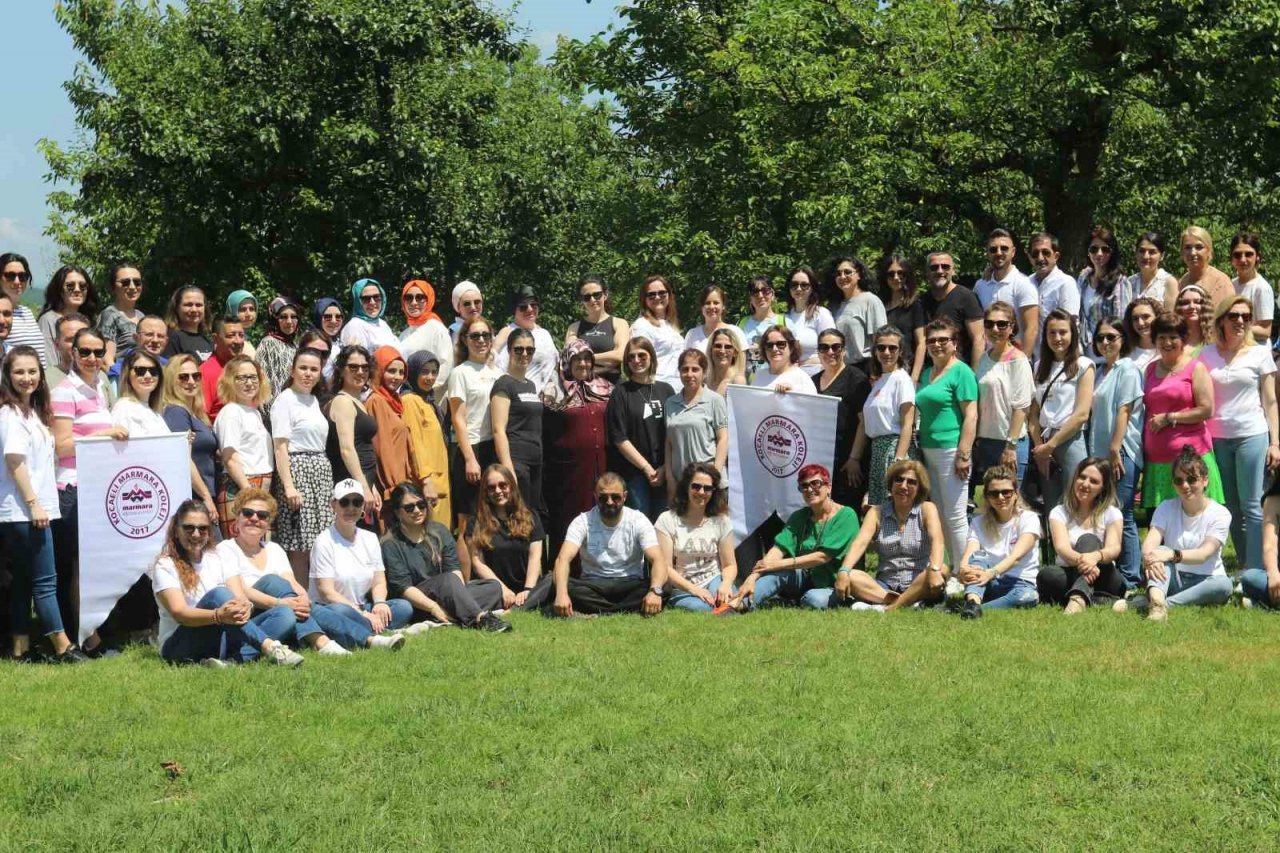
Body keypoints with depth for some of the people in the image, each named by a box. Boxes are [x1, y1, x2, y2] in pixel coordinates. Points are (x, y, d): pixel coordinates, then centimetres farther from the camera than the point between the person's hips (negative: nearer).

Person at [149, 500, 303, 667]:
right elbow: (178, 612, -19)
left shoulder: (217, 560, 13)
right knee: (217, 595, -31)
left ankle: (231, 660, -39)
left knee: (284, 614, -16)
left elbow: (241, 599, -1)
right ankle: (270, 647, -46)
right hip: (180, 645, -5)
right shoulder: (165, 566, -2)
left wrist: (245, 607, -28)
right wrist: (218, 615, -38)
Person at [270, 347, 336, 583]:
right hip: (297, 471, -8)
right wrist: (288, 486, -19)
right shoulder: (285, 399, -6)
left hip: (321, 472, 8)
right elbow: (280, 447, -12)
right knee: (300, 549, -9)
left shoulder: (314, 401, 17)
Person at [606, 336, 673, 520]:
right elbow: (619, 439, -3)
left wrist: (665, 468, -5)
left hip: (664, 473, 3)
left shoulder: (666, 391, 9)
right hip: (633, 473, -3)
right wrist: (646, 468, -8)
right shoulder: (621, 393, 2)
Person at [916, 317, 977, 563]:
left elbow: (971, 415, -12)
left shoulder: (961, 372, -6)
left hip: (950, 449, -8)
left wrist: (964, 455, -18)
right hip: (929, 450, 8)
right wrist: (918, 450, 16)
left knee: (955, 516, -7)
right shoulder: (926, 373, 17)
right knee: (939, 516, 11)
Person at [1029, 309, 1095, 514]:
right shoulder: (1040, 368, 15)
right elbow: (1034, 413, 10)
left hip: (1070, 441, -5)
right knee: (1050, 510, 7)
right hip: (1044, 445, 5)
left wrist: (1051, 445, -9)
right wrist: (1039, 447, -4)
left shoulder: (1083, 365, -1)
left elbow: (1082, 414, -9)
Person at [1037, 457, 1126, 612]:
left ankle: (1078, 599, -56)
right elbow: (1062, 548, -15)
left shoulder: (1111, 513, 6)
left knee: (1088, 539, -28)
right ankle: (1109, 602, -41)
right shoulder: (1059, 513, 6)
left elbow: (1114, 548, -15)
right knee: (1047, 574, -32)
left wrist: (1096, 556, -41)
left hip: (1103, 579, -1)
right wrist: (1080, 559, -40)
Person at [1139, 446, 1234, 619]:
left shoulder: (1220, 514, -6)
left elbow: (1204, 554, -22)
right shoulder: (1166, 508, 1)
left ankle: (1159, 604, -40)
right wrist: (1149, 556, -42)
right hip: (1172, 580, 1)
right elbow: (1150, 541, -17)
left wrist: (1173, 555, -41)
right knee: (1161, 550, -28)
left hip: (1205, 582, -1)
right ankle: (1156, 600, -57)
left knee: (1224, 584, -34)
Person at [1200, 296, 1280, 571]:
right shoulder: (1207, 354, 7)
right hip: (1217, 437, 3)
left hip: (1251, 436, -3)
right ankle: (1245, 569, 16)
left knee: (1252, 508, -6)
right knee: (1231, 508, 8)